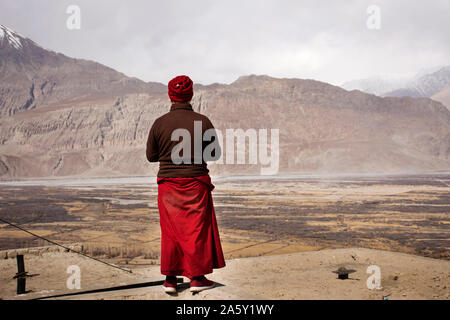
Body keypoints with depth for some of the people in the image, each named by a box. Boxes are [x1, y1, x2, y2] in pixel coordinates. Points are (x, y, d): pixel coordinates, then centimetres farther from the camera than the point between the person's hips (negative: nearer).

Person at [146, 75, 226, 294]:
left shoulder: (159, 123, -4)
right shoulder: (202, 122, -8)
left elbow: (151, 156, 3)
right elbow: (215, 152, 1)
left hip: (168, 184, 2)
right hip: (195, 183, -2)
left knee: (170, 230, 10)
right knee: (197, 229, 8)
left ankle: (170, 278, 13)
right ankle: (197, 277, 12)